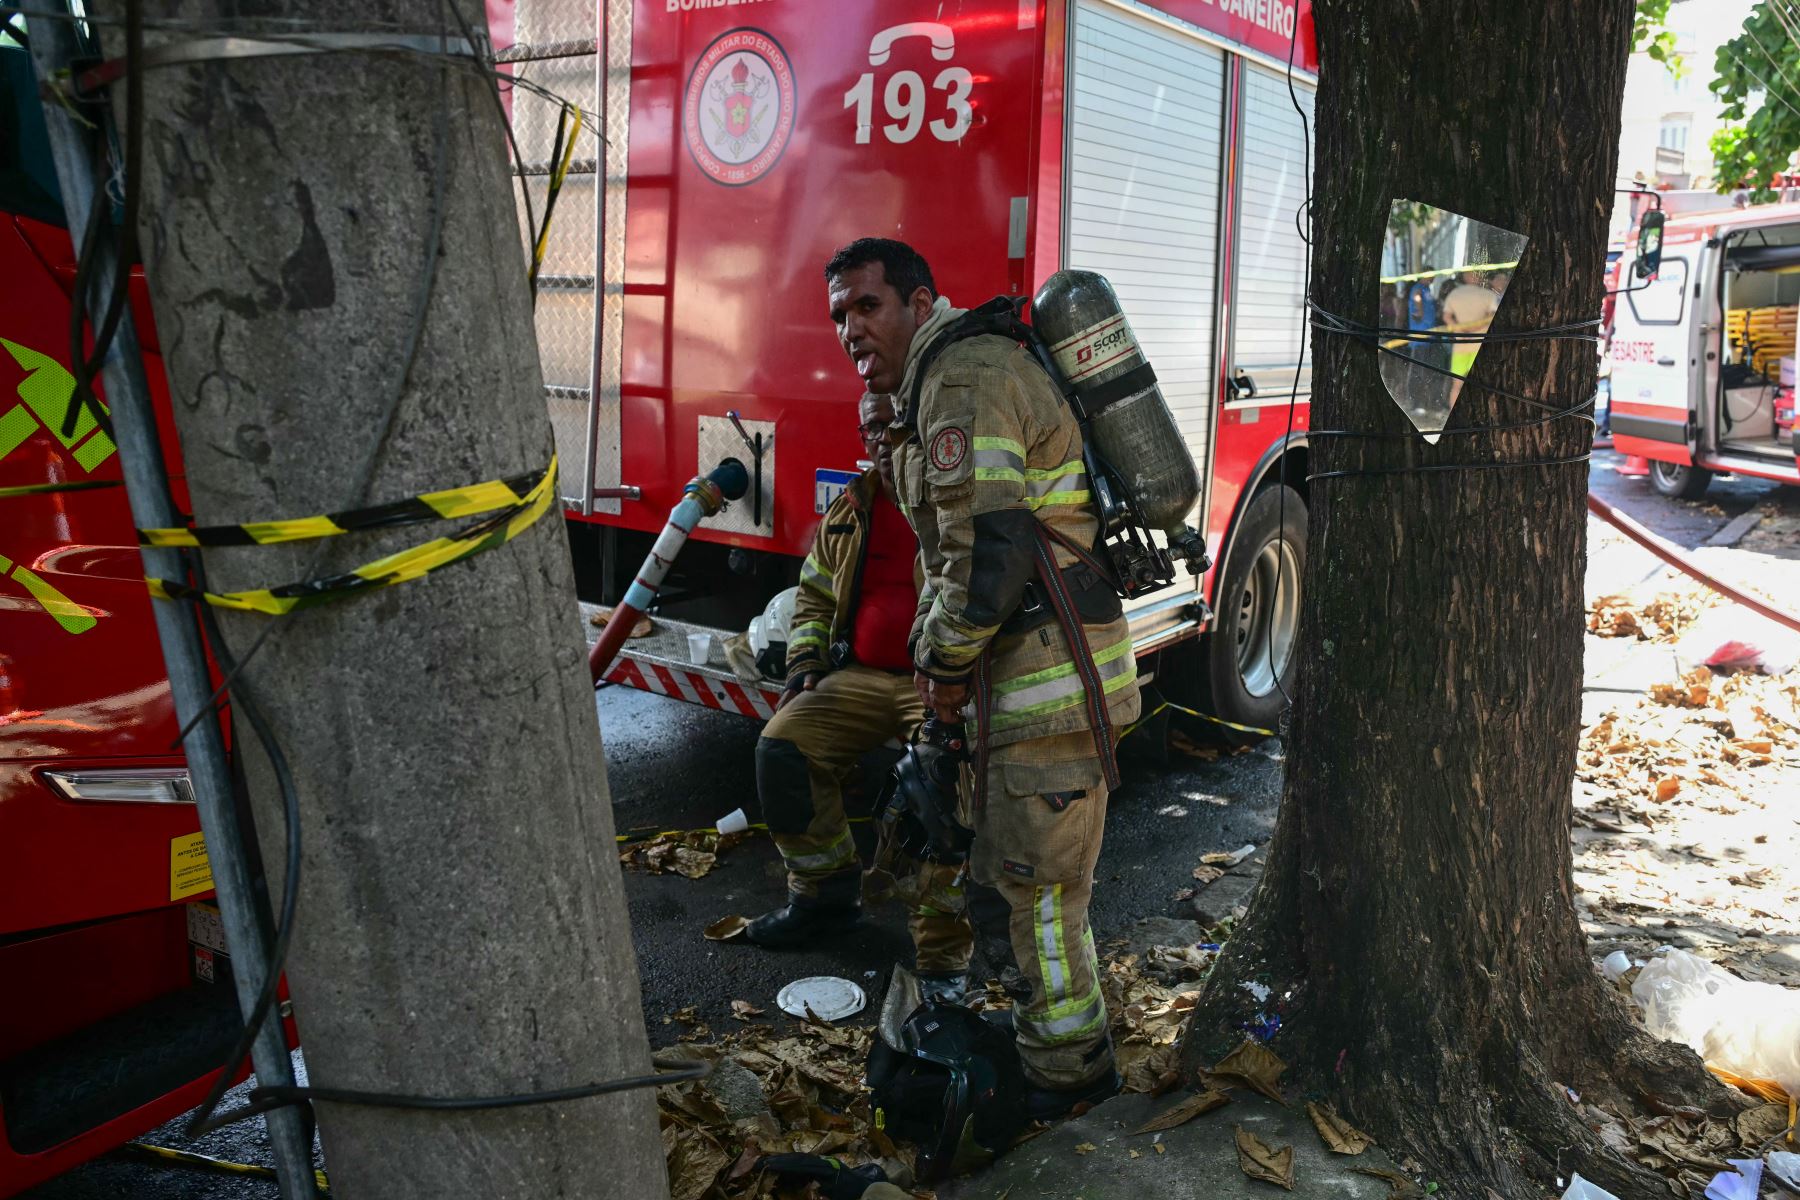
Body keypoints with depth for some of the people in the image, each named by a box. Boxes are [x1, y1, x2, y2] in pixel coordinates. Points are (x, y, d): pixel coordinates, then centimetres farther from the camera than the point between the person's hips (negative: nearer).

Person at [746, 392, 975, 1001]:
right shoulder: (848, 512, 16)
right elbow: (814, 597, 24)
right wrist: (805, 664, 7)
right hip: (860, 677, 5)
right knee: (782, 748, -17)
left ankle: (943, 957, -19)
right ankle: (826, 893, 5)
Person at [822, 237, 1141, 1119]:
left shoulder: (965, 378, -16)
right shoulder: (934, 388, 19)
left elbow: (988, 550, -24)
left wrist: (948, 665, -11)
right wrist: (933, 654, 13)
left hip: (1052, 674, -11)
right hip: (1027, 672, 11)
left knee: (1027, 883, -1)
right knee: (1002, 872, 20)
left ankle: (1069, 1069, 15)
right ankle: (1046, 1032, 35)